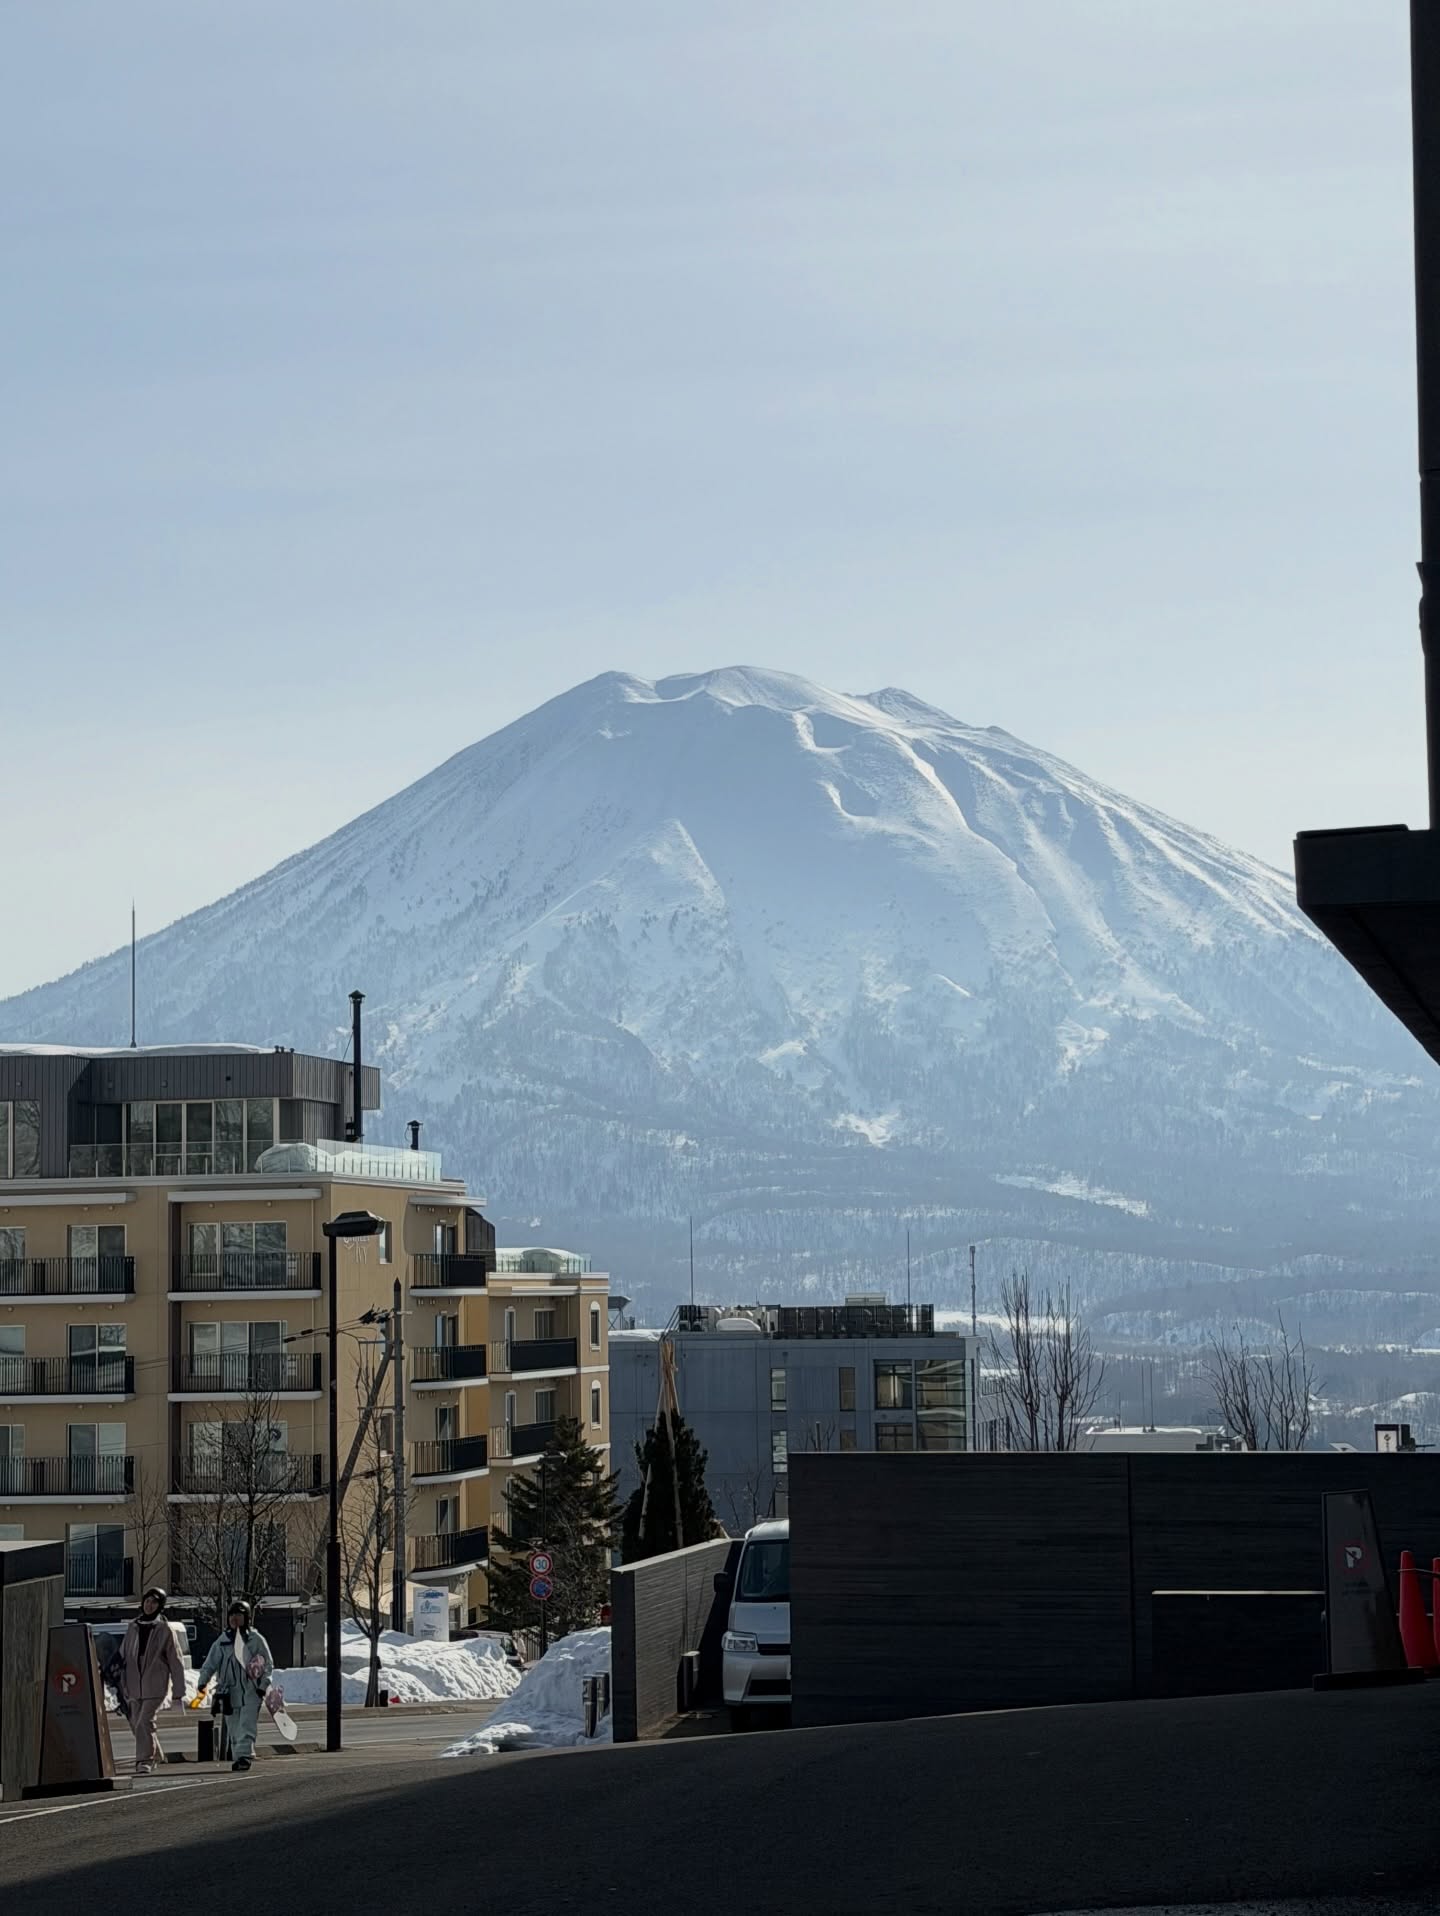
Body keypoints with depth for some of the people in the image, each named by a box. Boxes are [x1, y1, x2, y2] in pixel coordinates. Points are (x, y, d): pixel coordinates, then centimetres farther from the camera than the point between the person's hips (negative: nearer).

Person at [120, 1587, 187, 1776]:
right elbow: (123, 1656, 15)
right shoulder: (133, 1627, 10)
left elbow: (175, 1661, -1)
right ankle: (156, 1755, 31)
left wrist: (178, 1691, -2)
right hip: (135, 1685, 5)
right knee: (136, 1723, 11)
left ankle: (144, 1761, -14)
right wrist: (122, 1685, 12)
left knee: (145, 1722, -17)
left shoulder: (164, 1630, -2)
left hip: (155, 1685, -5)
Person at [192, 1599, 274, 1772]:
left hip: (251, 1691, -3)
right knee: (234, 1729, 5)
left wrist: (263, 1685, -5)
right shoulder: (222, 1641, 10)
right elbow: (210, 1664, 10)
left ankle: (244, 1755, -19)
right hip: (230, 1691, 3)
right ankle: (237, 1757, 12)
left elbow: (268, 1664, 6)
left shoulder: (256, 1639, 3)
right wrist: (203, 1682, -5)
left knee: (247, 1725, -13)